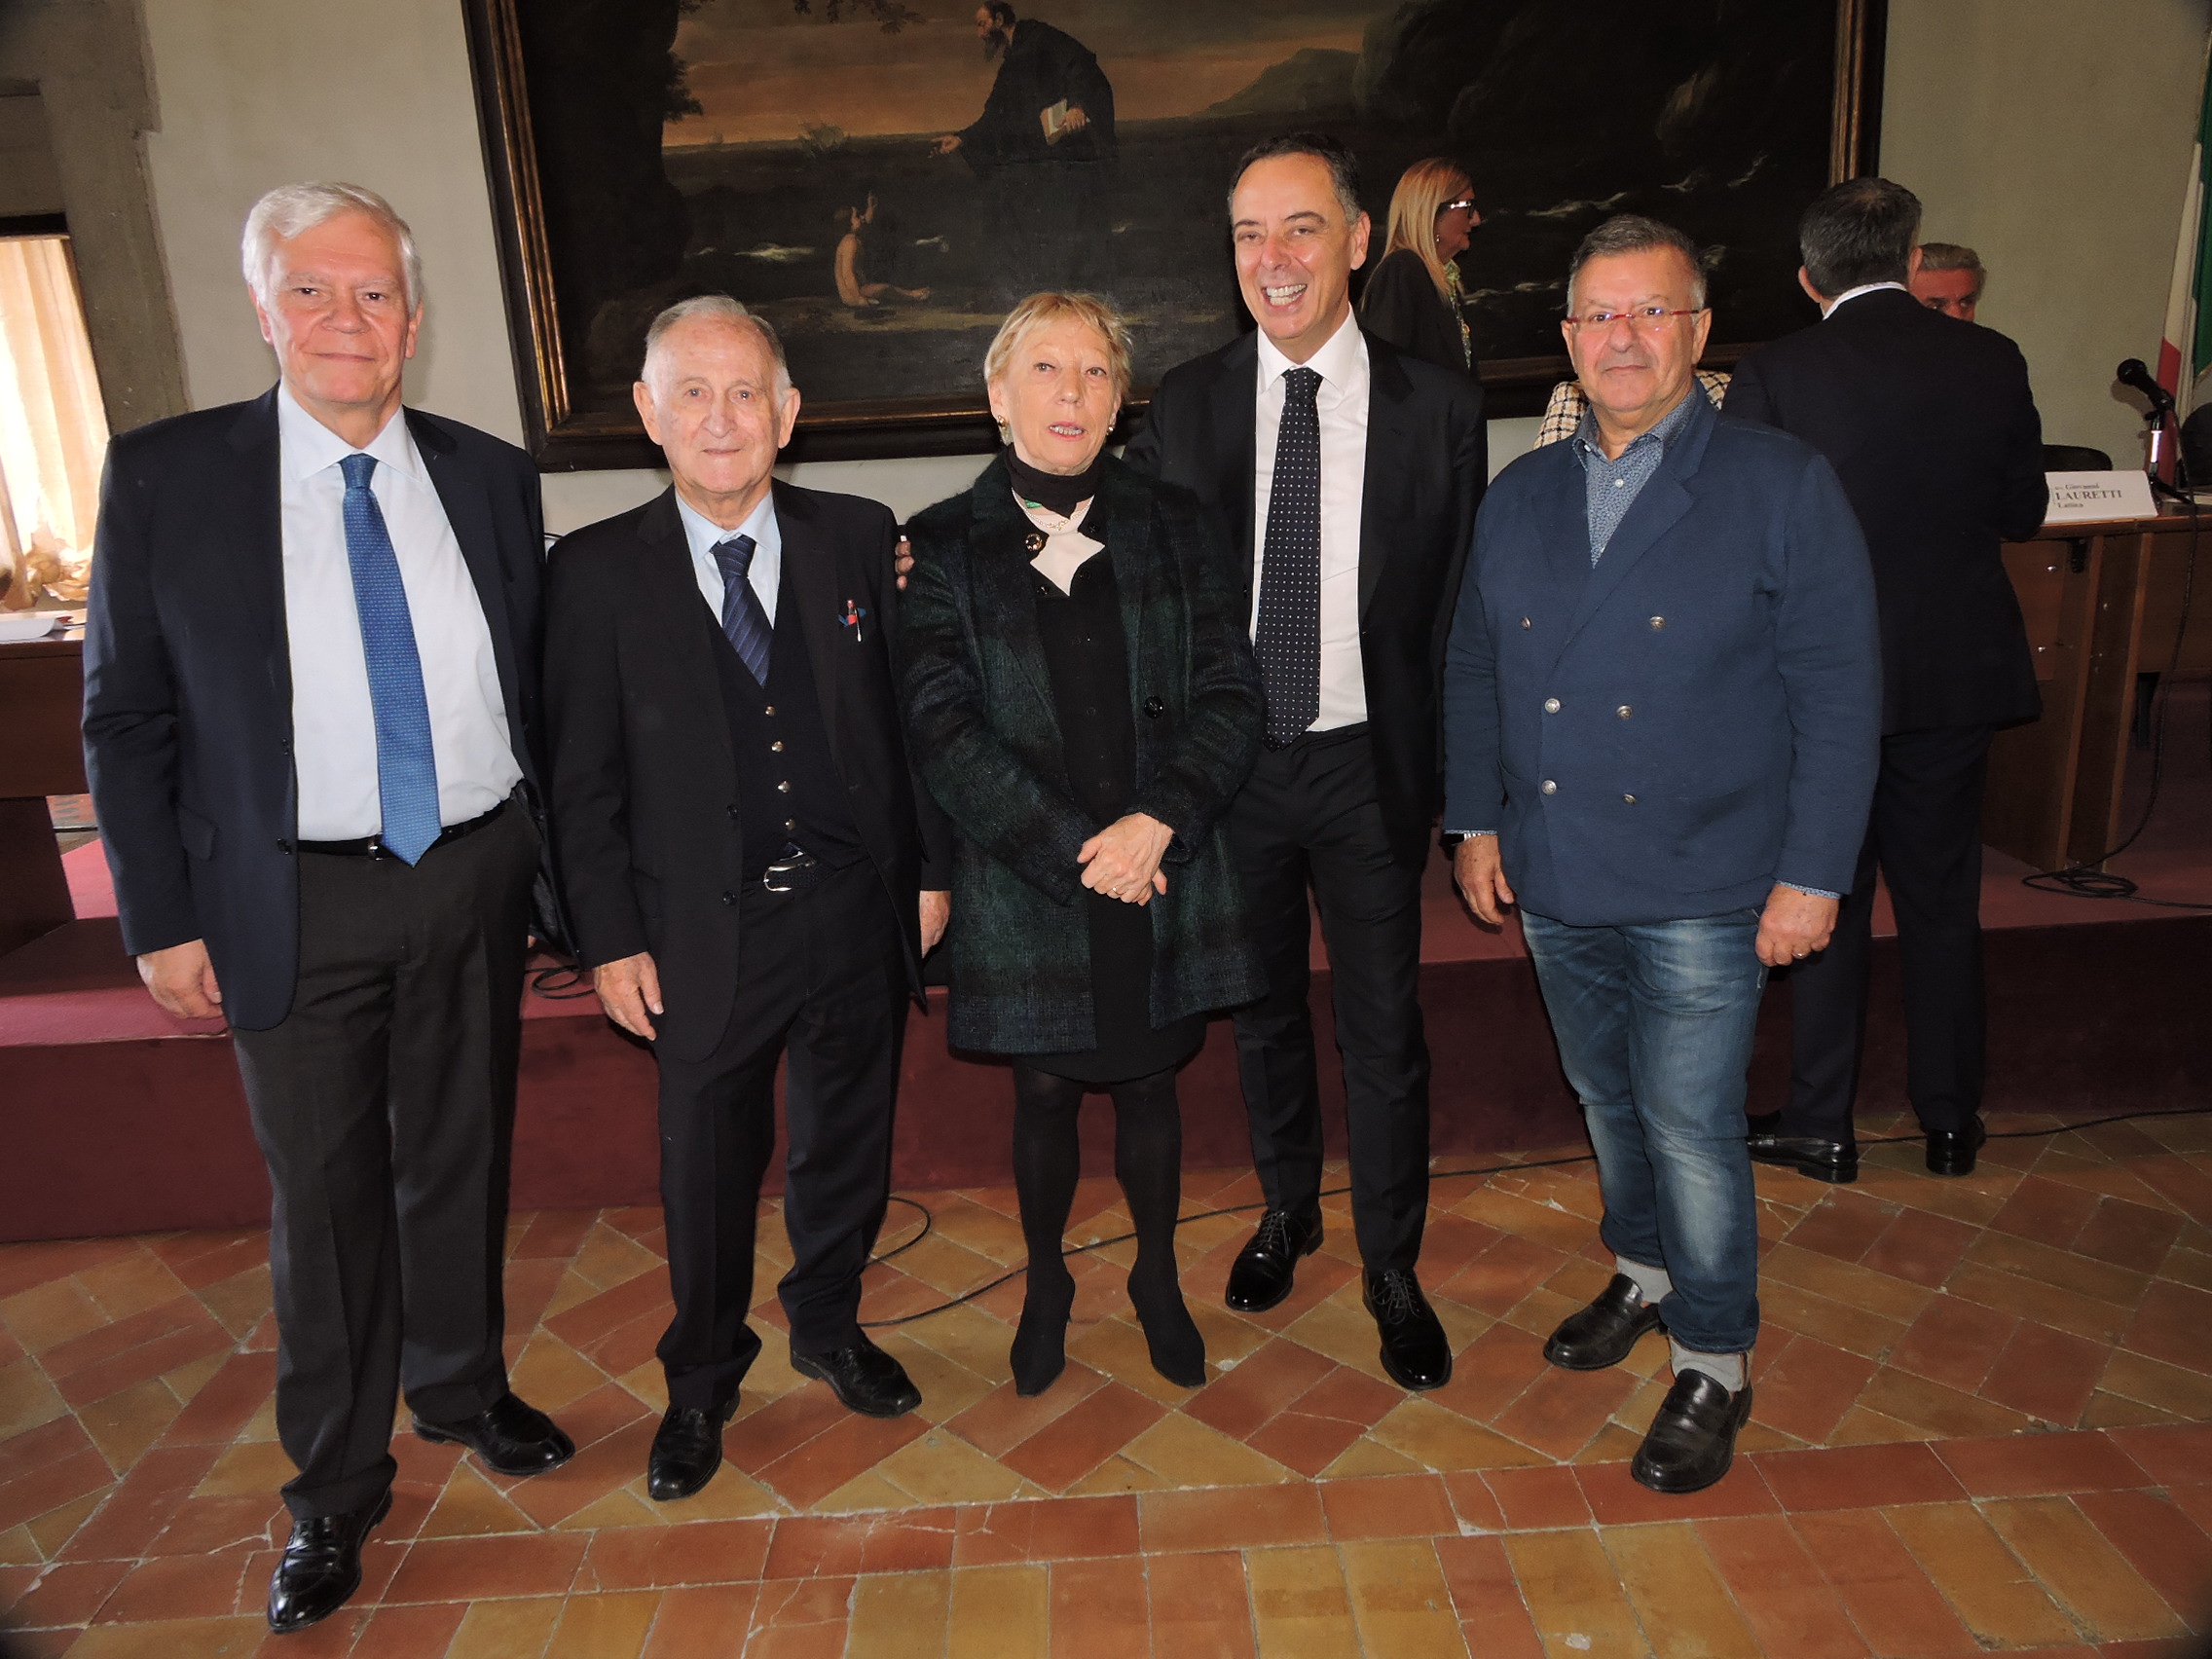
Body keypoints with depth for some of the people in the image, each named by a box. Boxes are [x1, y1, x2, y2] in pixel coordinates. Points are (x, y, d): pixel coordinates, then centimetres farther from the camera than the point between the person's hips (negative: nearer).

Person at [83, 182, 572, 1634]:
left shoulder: (493, 477, 2)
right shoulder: (164, 476, -5)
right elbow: (126, 718, -2)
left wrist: (544, 863, 5)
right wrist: (163, 919, -5)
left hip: (475, 879, 2)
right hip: (299, 902, -2)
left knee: (461, 1160, 17)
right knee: (325, 1197, 9)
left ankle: (463, 1387, 42)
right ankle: (336, 1488, 30)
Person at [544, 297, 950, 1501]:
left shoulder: (857, 539, 0)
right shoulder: (595, 572, -5)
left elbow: (906, 714, 4)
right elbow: (582, 779, -2)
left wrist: (929, 867, 3)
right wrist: (610, 939, -4)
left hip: (858, 910, 2)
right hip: (706, 932, -2)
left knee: (847, 1141, 18)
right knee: (707, 1172, 12)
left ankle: (829, 1329, 44)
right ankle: (702, 1384, 38)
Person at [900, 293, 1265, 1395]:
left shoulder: (1172, 528, 3)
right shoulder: (944, 547, -2)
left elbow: (1230, 695, -3)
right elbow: (944, 730, -10)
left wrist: (1160, 821, -18)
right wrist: (1076, 848, -17)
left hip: (1165, 873, 1)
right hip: (1025, 883, -1)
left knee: (1150, 1081, 15)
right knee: (1045, 1091, 14)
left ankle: (1158, 1276, 40)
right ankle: (1046, 1283, 40)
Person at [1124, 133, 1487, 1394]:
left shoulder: (1439, 406, -4)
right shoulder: (1185, 405, 0)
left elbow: (1461, 605, -2)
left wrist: (1451, 778, -5)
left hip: (1368, 766, -1)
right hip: (1230, 763, 2)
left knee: (1385, 1028, 8)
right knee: (1265, 1008, 18)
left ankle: (1393, 1271, 29)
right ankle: (1290, 1209, 42)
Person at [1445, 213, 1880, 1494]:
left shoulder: (1784, 487, -6)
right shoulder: (1522, 496, 7)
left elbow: (1837, 694, -8)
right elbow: (1476, 668, 12)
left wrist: (1813, 873, -12)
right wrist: (1477, 820, 8)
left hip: (1701, 892, -4)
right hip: (1557, 881, 5)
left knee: (1692, 1127, 1)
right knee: (1609, 1100, 20)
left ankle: (1715, 1361, 23)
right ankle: (1645, 1271, 44)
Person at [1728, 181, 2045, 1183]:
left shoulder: (1772, 377, -13)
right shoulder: (1992, 362, -2)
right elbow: (2023, 512, 7)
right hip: (1959, 678, 3)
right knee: (1943, 900, 15)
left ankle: (1821, 1127, 20)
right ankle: (1950, 1122, 28)